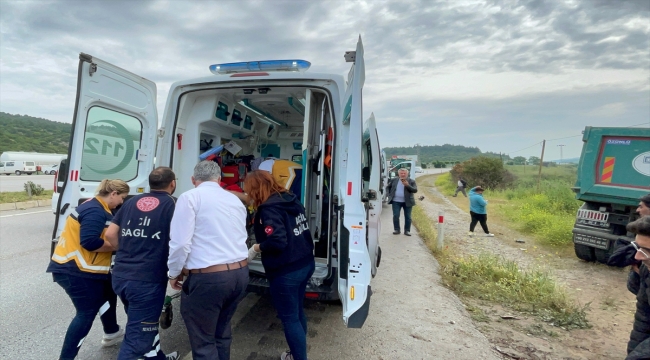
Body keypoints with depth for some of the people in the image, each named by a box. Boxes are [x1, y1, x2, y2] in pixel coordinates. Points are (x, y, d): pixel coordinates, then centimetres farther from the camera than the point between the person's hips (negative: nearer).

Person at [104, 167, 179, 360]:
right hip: (147, 280, -7)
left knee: (145, 323, 26)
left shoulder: (132, 201, 9)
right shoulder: (172, 204, -7)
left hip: (120, 276, 7)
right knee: (137, 336, 4)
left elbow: (110, 234, 9)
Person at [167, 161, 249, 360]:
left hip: (207, 277, -7)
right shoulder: (236, 200, 14)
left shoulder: (190, 197, -5)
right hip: (241, 273, 7)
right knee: (222, 330, 25)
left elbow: (181, 242, -12)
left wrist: (174, 273, 4)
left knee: (203, 341, 10)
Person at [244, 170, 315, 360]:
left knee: (289, 318, 6)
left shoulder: (268, 208, -20)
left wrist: (255, 248, -11)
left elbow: (277, 242, -29)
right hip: (305, 264, 9)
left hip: (286, 272, -9)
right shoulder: (291, 199, 7)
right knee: (297, 311, 24)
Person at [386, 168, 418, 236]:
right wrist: (389, 195, 4)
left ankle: (407, 230, 14)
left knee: (407, 217, 4)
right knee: (395, 216, 0)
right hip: (396, 201, 1)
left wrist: (407, 185, -22)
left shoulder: (411, 181, -2)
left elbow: (415, 190, -11)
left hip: (407, 202, -1)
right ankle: (396, 229, 13)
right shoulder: (394, 180, 5)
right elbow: (388, 187, 17)